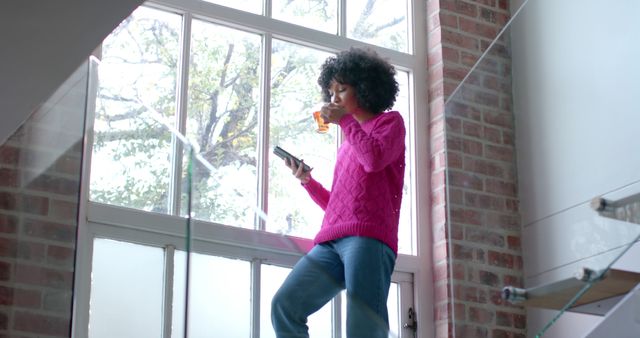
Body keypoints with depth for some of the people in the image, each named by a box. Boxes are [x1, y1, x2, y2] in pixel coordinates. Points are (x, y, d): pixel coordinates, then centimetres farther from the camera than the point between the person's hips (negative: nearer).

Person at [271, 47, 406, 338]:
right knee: (285, 305, -14)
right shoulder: (347, 142, 32)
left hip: (368, 238, -7)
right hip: (331, 242, 7)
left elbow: (375, 159, -9)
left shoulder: (390, 122, 15)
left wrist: (345, 120, 2)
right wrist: (306, 180, 16)